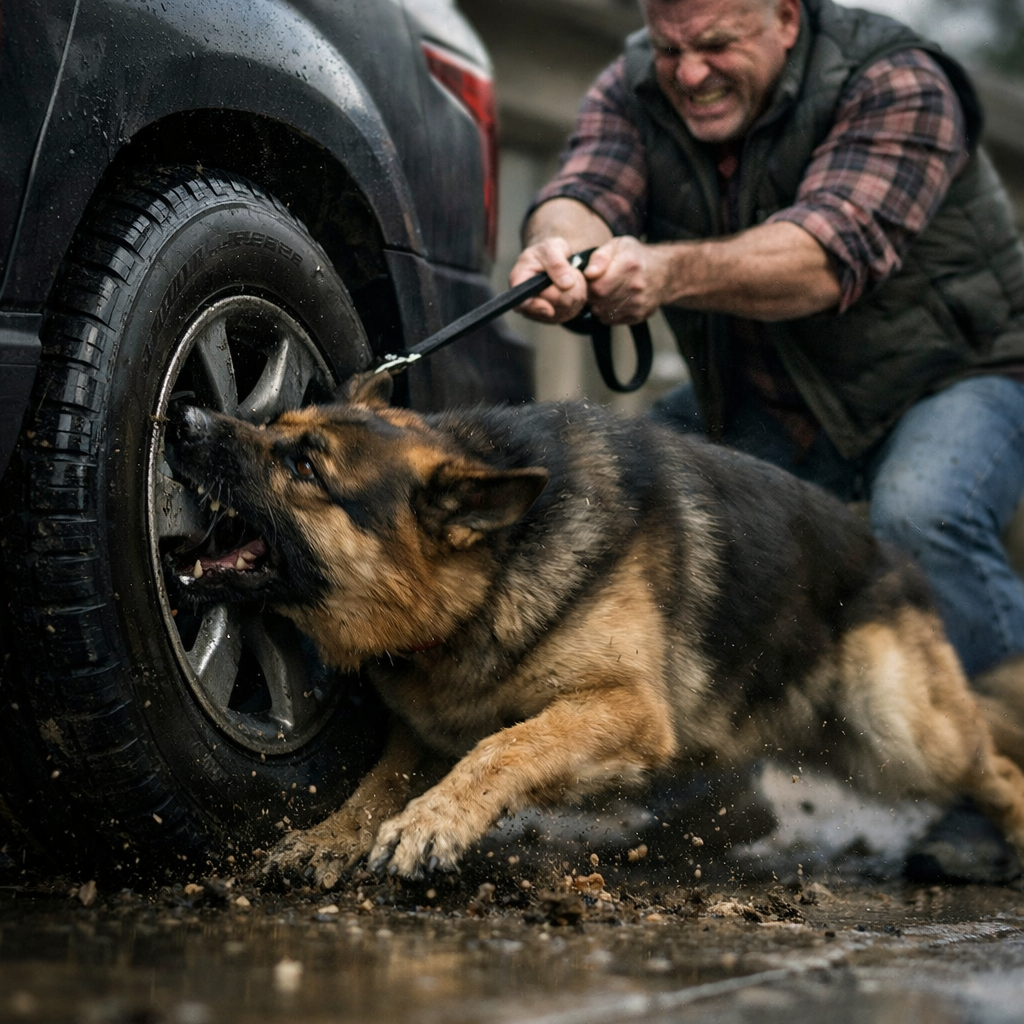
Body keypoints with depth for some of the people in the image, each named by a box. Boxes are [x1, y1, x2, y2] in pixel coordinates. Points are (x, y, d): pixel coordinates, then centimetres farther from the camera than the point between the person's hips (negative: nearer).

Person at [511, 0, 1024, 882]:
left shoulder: (897, 85, -24)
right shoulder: (635, 91, -8)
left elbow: (829, 253, -40)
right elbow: (588, 192, -27)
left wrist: (672, 270, -58)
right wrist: (562, 248, -52)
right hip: (761, 402, 6)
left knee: (921, 515, -35)